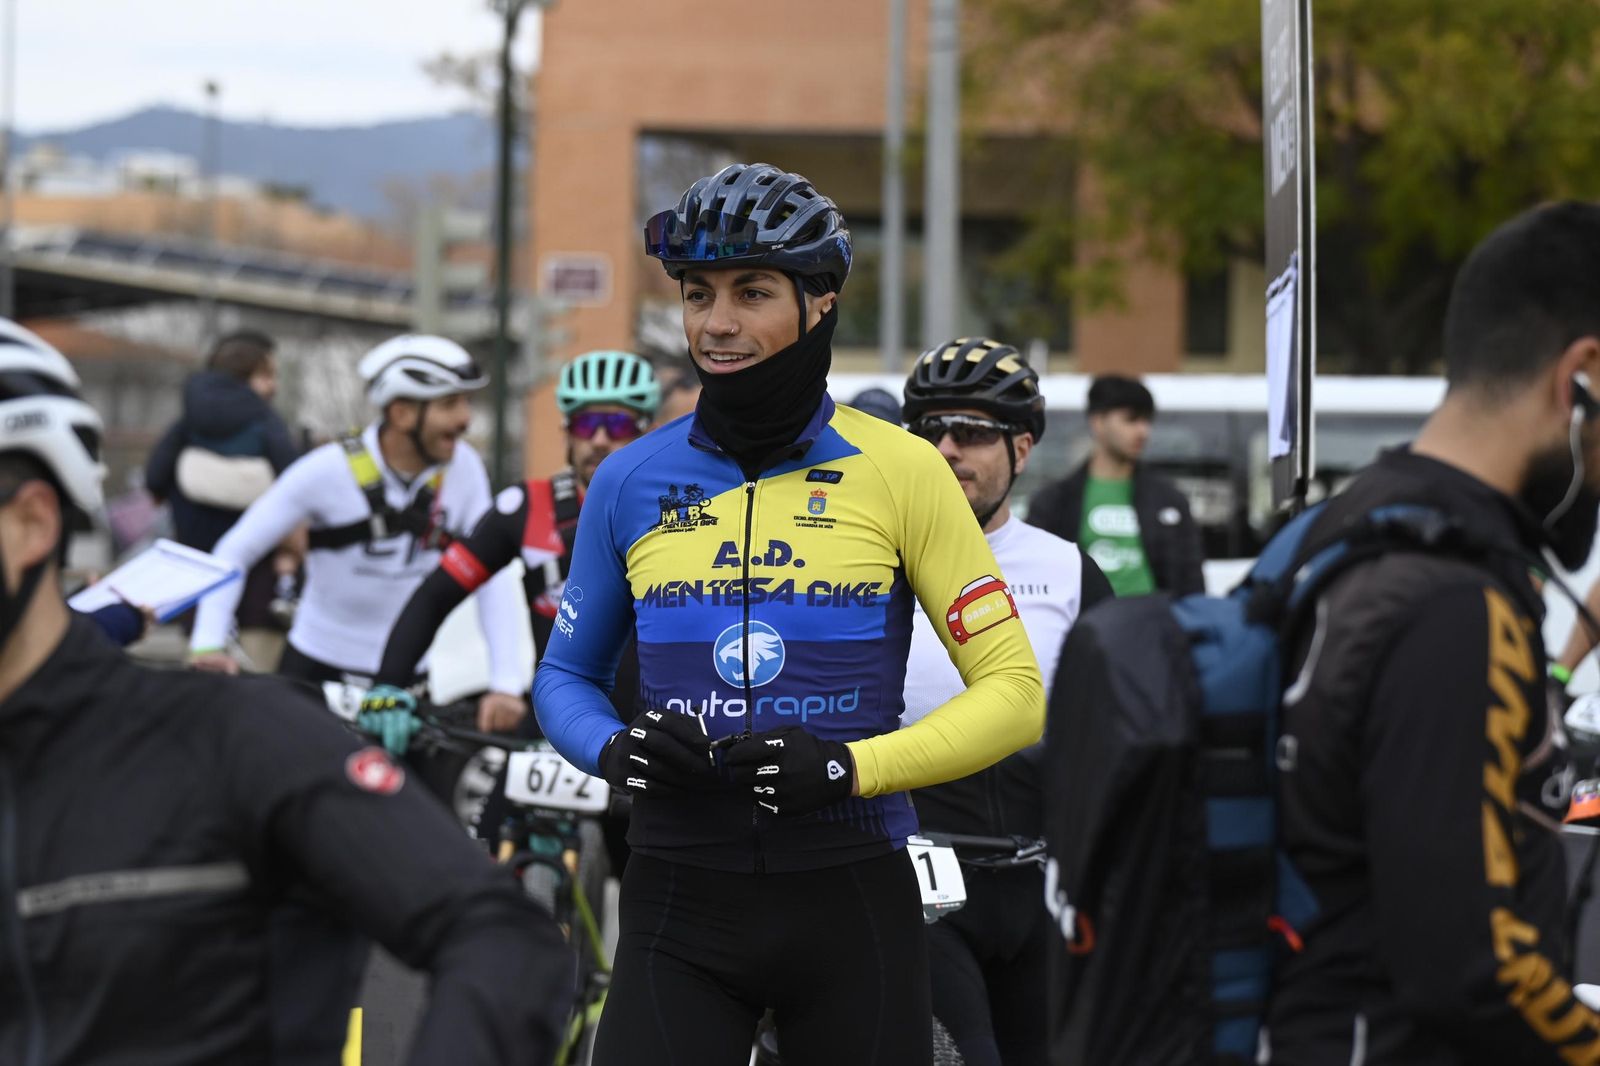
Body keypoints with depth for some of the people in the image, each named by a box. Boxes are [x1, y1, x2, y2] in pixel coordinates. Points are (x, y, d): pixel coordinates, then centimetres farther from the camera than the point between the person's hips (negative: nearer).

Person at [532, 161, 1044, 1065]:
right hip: (682, 904, 1)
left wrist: (849, 767, -16)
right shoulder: (632, 483, 5)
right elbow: (566, 675, 17)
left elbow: (1014, 693, -2)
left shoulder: (899, 470, -2)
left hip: (852, 902, -1)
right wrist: (615, 750, -6)